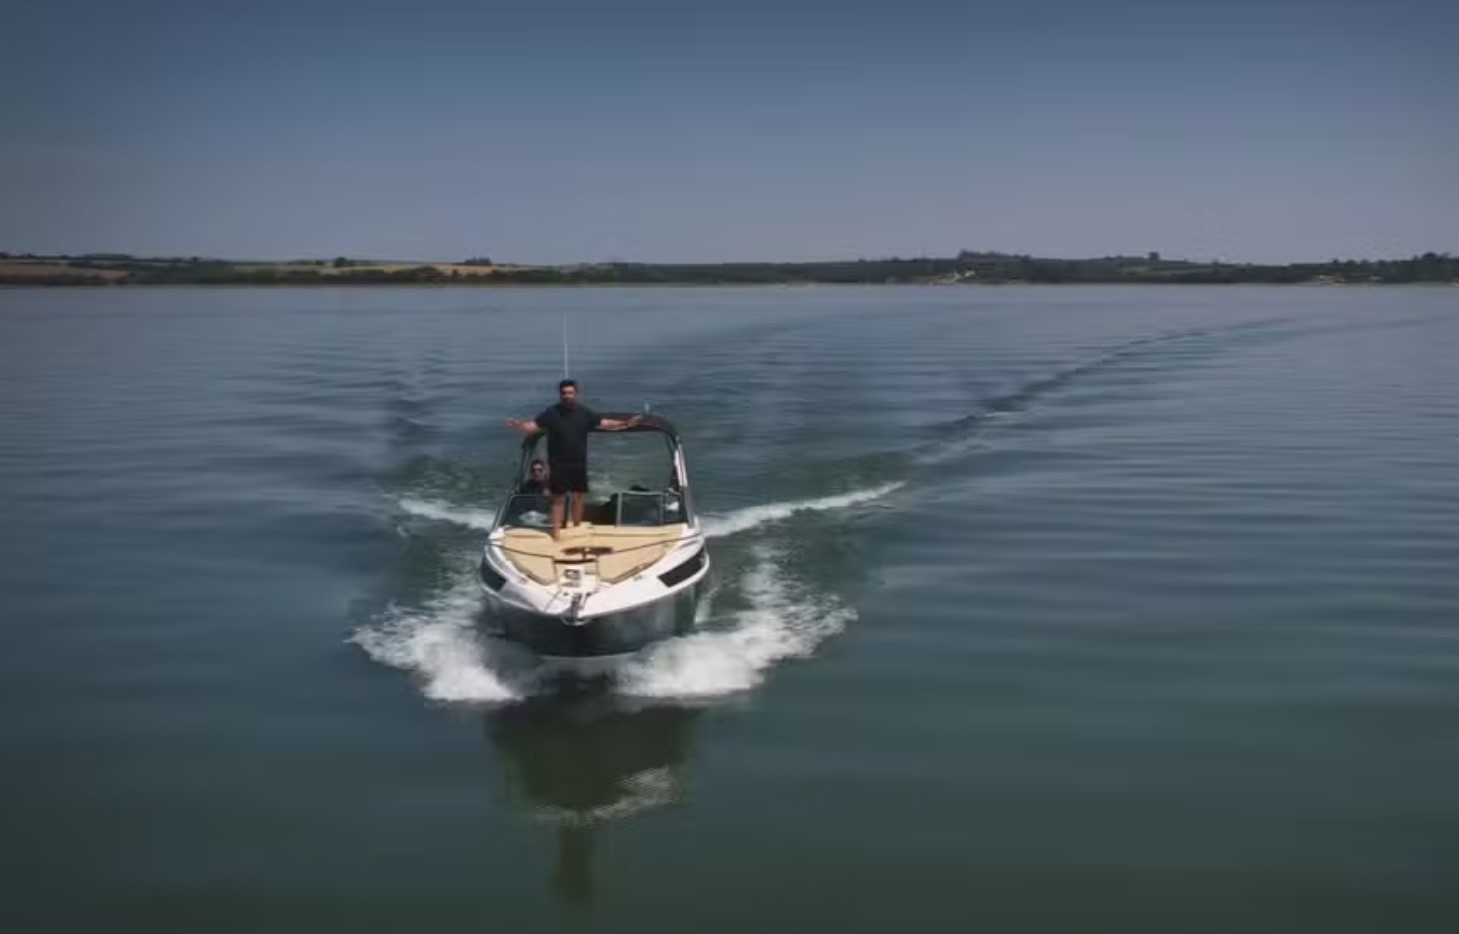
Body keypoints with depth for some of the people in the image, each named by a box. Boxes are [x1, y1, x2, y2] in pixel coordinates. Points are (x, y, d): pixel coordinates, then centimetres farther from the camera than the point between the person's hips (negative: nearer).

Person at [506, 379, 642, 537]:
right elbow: (532, 427, -10)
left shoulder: (585, 413, 3)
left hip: (579, 464, 4)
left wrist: (626, 423, -2)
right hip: (558, 465, -4)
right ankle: (556, 532, 4)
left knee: (580, 496, 14)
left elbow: (605, 423, 8)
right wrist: (518, 425, -30)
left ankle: (577, 528, 31)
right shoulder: (551, 413, -6)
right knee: (558, 498, -1)